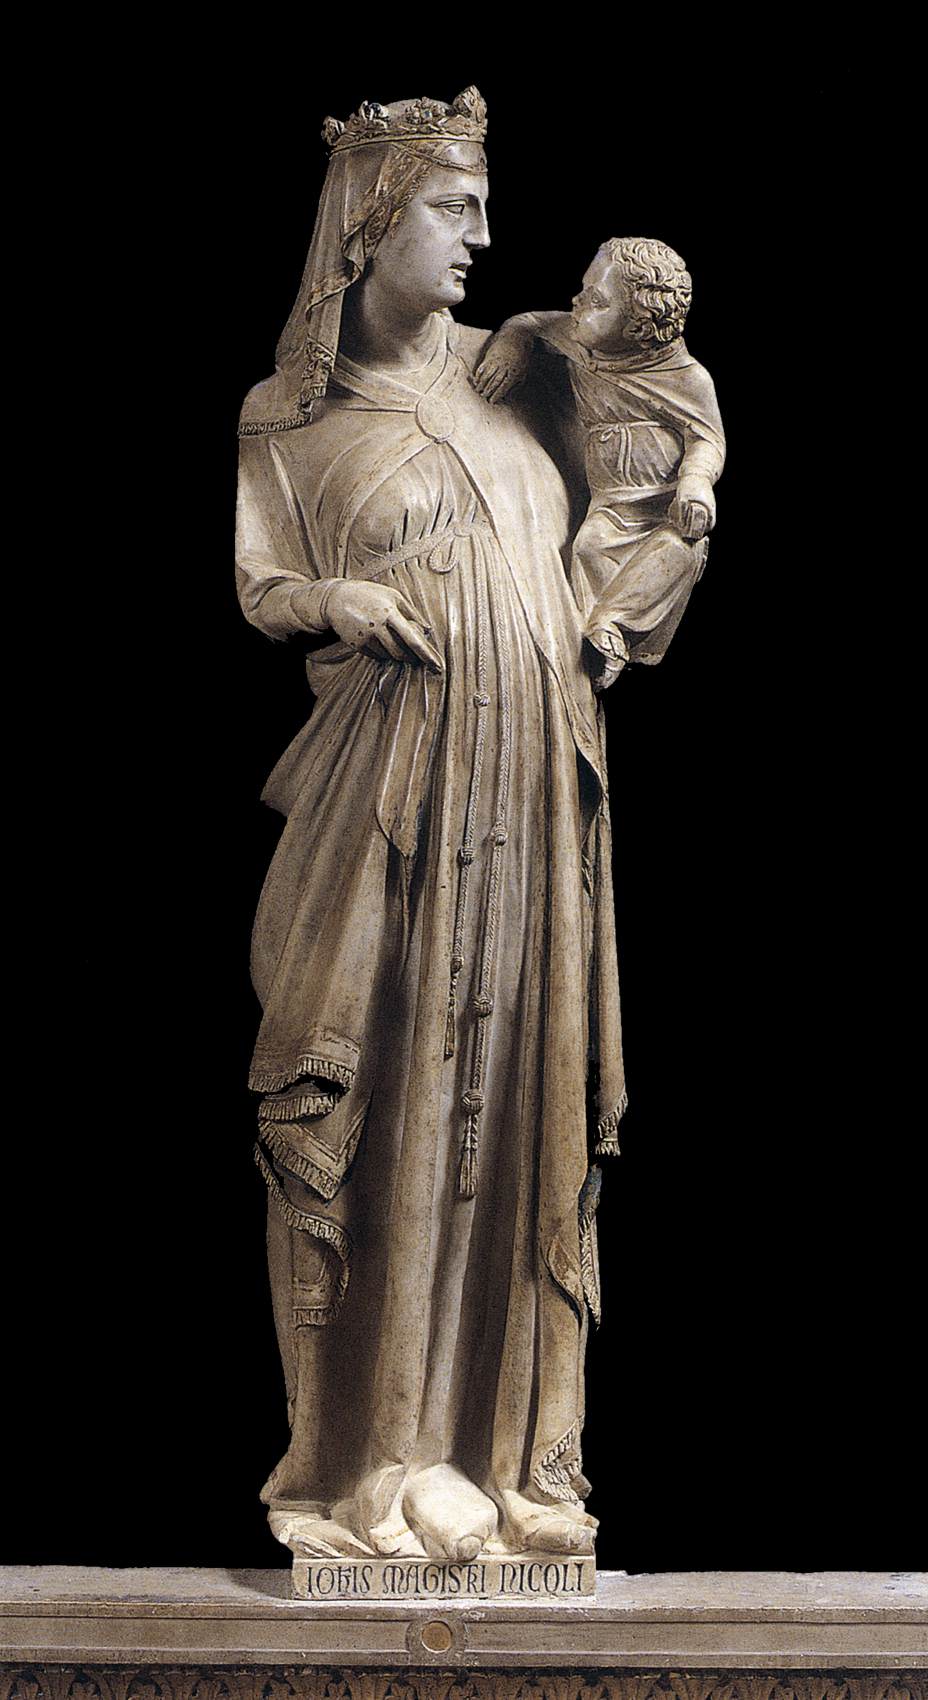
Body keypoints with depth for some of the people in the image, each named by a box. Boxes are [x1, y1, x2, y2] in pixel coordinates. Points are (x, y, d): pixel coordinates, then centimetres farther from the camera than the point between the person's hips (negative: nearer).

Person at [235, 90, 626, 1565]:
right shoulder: (289, 420, 6)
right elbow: (246, 584, 4)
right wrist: (330, 600, -13)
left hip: (536, 791, 4)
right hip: (394, 792, -4)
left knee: (523, 1096, 3)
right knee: (389, 1098, -6)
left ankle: (504, 1432, 9)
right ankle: (378, 1454, 1)